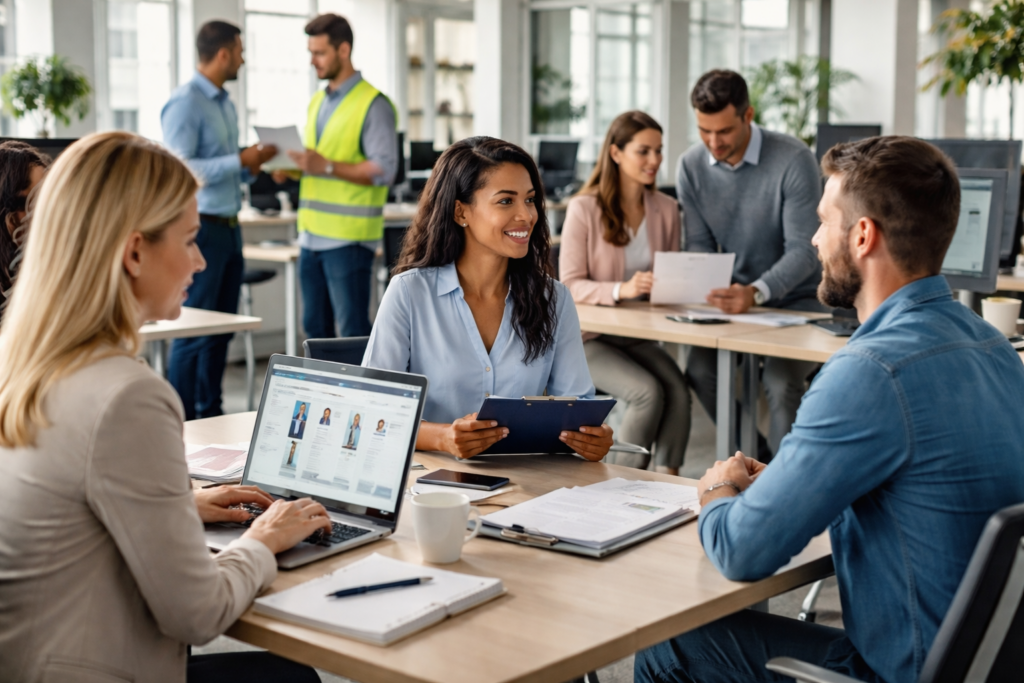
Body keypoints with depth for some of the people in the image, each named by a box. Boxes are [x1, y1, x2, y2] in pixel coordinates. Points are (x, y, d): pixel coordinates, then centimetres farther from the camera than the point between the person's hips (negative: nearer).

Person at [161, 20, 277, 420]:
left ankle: (210, 412, 23)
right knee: (194, 330, -5)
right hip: (201, 226, -9)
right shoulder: (185, 103, -13)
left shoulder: (225, 103, 15)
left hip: (228, 226, 9)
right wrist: (239, 161, -18)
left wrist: (252, 166, 4)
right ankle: (179, 419, 4)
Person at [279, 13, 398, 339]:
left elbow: (384, 170, -16)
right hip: (312, 235, 8)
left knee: (352, 331, -4)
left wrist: (327, 166, -22)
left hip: (348, 238, -8)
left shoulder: (373, 105, -8)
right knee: (315, 327, 13)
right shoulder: (317, 103, 17)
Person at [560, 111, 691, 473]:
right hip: (589, 338, -4)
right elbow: (571, 285, -13)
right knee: (648, 392, -28)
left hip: (640, 337, 4)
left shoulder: (666, 209, 8)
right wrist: (621, 289, -30)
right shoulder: (584, 209, -9)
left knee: (677, 388, -26)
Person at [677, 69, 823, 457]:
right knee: (699, 369, -20)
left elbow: (802, 250, -21)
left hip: (794, 298, -4)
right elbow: (699, 245, 1)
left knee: (780, 380, -28)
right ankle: (756, 458, 2)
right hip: (734, 295, 4)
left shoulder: (793, 160, -18)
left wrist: (756, 293, -38)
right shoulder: (691, 166, -3)